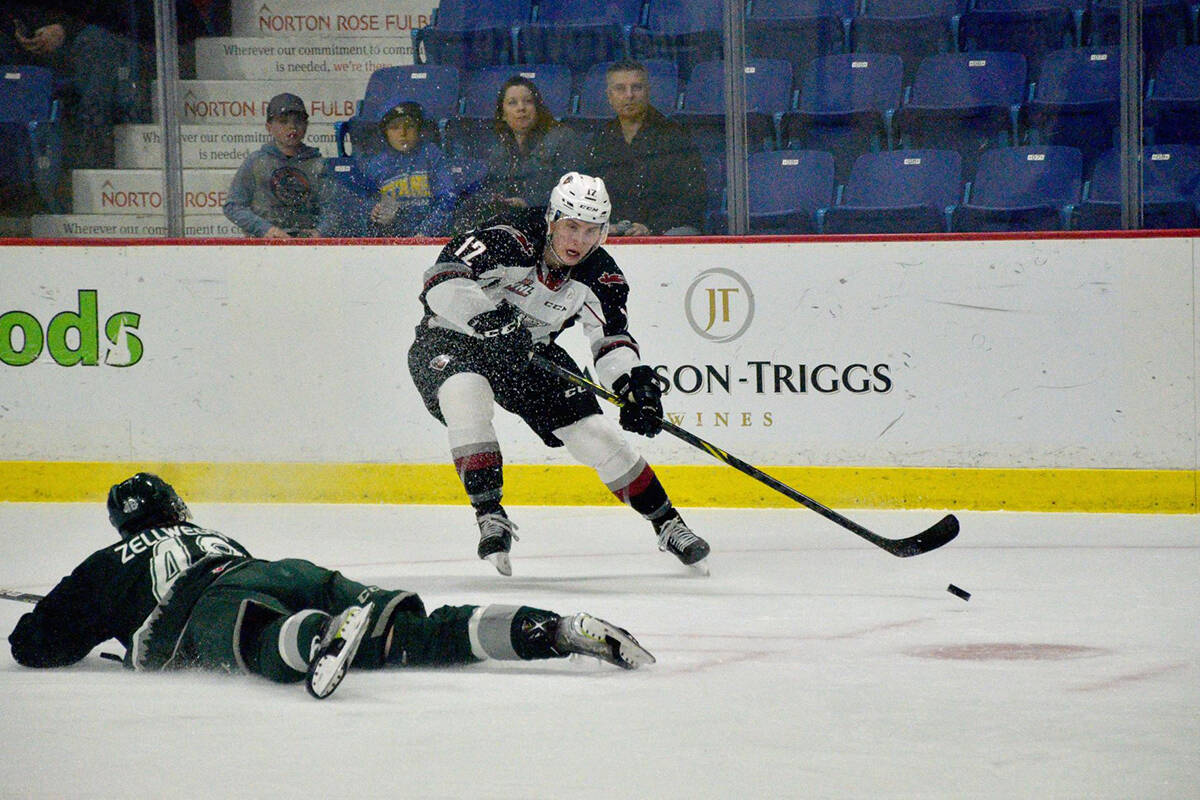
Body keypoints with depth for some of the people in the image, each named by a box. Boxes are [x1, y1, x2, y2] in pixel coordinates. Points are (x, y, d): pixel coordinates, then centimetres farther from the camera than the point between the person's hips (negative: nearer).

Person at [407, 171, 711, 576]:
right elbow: (444, 277, -38)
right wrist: (489, 319, -51)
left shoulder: (599, 276, -13)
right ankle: (489, 514, -31)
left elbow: (611, 338, -11)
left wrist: (636, 383, -31)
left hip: (529, 350, 5)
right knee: (466, 392, -38)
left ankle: (667, 523, 11)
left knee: (592, 431, -5)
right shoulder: (511, 238, -30)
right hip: (449, 340, -5)